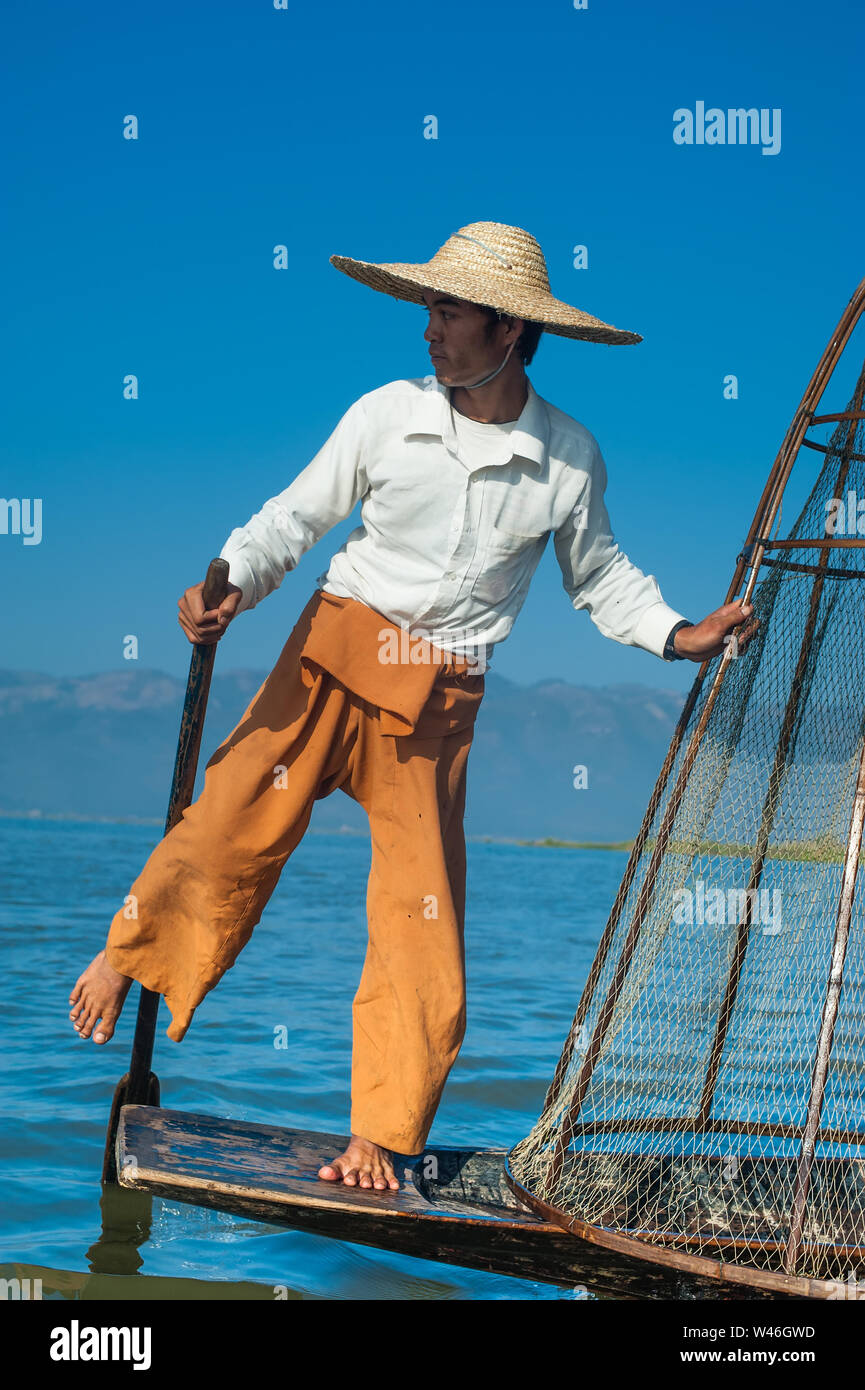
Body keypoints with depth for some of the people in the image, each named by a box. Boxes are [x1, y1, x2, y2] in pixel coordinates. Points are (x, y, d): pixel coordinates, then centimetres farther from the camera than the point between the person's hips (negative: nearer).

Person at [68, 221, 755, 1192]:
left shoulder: (568, 458, -2)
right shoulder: (388, 414, -4)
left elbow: (597, 575, 13)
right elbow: (296, 516, 1)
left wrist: (676, 635, -1)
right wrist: (231, 583, -17)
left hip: (437, 708, 0)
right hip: (333, 657, 0)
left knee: (421, 919, 0)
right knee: (229, 825, -14)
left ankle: (379, 1139, 12)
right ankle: (127, 960, 14)